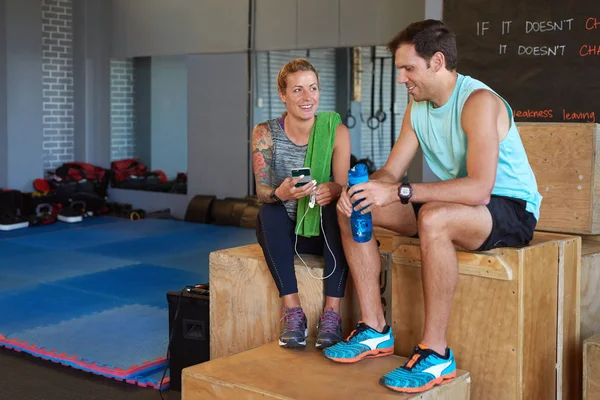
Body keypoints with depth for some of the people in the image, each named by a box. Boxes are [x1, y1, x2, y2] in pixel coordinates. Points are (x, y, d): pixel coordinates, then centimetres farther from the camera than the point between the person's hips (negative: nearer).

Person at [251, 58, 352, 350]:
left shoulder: (336, 131, -6)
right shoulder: (265, 134, -5)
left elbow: (342, 187, -11)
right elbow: (262, 191, -13)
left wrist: (332, 191, -37)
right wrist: (281, 194, -38)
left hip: (323, 232, 0)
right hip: (283, 233, 0)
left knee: (336, 206, -31)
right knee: (269, 213, -31)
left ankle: (332, 313, -31)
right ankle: (292, 311, -29)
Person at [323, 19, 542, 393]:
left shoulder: (478, 102, -22)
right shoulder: (418, 106, 4)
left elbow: (479, 189, -34)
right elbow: (391, 171, 3)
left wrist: (399, 192, -35)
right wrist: (362, 189, -20)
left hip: (512, 210, -8)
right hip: (453, 204, 9)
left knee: (434, 217, -41)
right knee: (352, 208, -3)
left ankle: (437, 354, -28)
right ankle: (376, 331, -1)